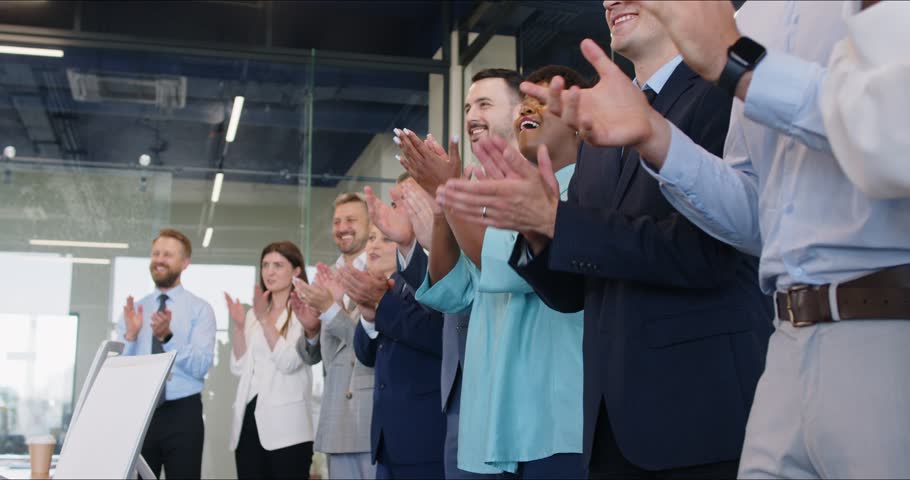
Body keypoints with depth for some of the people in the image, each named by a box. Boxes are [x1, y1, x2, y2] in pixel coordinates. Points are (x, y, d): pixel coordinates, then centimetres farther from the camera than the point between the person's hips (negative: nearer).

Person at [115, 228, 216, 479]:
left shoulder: (200, 309, -1)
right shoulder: (134, 309, 10)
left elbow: (202, 366, -13)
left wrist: (168, 337, -25)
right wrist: (130, 335, -12)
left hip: (182, 413, -3)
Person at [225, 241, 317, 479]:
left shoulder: (305, 312, -5)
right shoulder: (254, 315, 15)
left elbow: (289, 362, -16)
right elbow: (239, 367, 9)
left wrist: (265, 320, -18)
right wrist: (238, 326, -3)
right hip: (249, 420, 6)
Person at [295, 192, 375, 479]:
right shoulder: (325, 279, 14)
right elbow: (310, 356, 15)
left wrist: (331, 308, -17)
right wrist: (311, 330, -6)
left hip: (377, 419, -6)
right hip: (337, 421, 6)